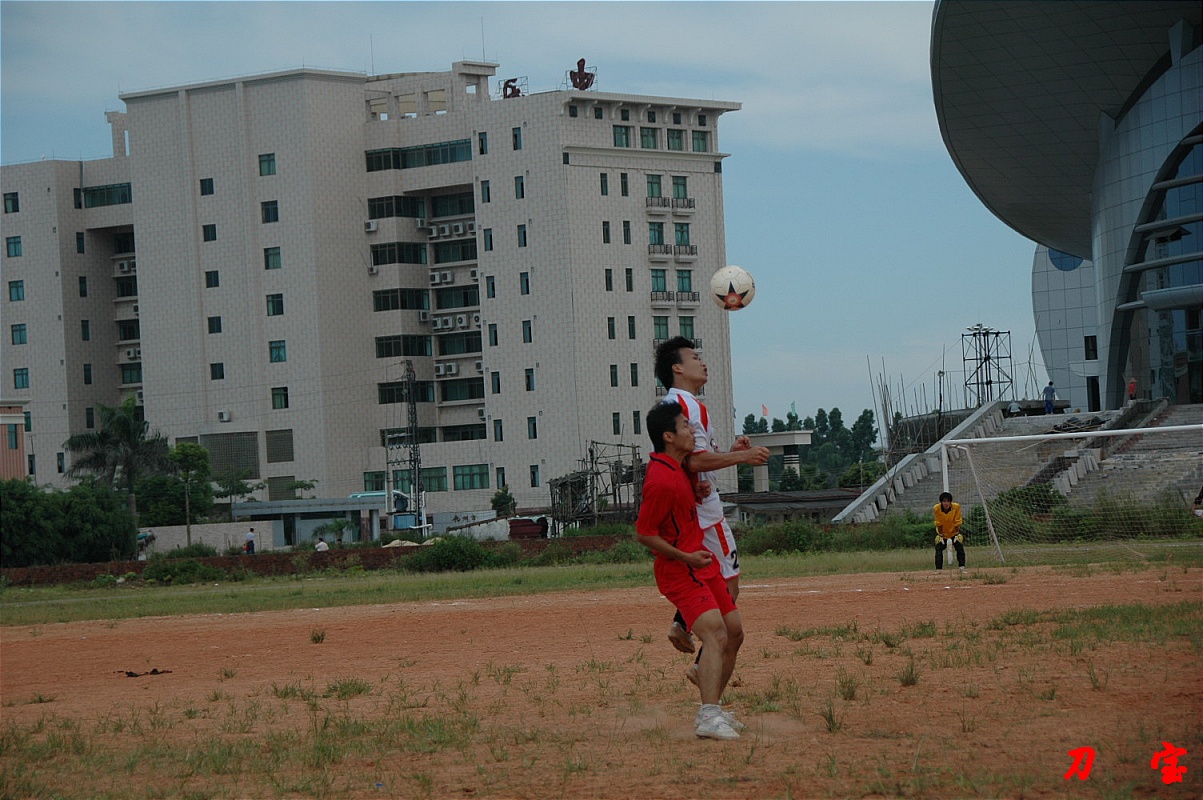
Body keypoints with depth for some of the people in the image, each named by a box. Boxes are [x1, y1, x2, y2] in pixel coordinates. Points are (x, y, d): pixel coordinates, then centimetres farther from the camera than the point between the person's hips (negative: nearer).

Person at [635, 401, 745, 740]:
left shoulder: (676, 466, 7)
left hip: (702, 562, 10)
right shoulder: (662, 480, -23)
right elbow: (643, 534, -20)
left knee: (734, 633, 15)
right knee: (715, 635, -25)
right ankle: (709, 718, -35)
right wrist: (686, 557, -21)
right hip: (680, 572, -10)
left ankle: (713, 709, 26)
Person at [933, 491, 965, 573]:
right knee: (938, 549, -9)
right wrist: (940, 535, -14)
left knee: (960, 548, -6)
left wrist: (957, 534, -13)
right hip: (942, 532, 0)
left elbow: (957, 522, -17)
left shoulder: (956, 507, -26)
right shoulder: (936, 508, -26)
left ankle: (962, 568, 2)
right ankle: (938, 570, -6)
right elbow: (939, 523, -17)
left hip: (953, 531, 0)